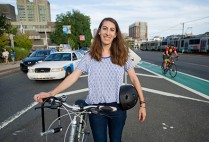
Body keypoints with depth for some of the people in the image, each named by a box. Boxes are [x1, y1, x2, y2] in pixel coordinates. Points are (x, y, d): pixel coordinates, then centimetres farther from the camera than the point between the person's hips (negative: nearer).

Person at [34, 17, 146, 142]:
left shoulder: (122, 55, -3)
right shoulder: (90, 57, -4)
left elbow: (134, 79, -1)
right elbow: (73, 76, -10)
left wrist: (142, 104, -3)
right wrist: (51, 93, -21)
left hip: (117, 107, 1)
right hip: (96, 108, 0)